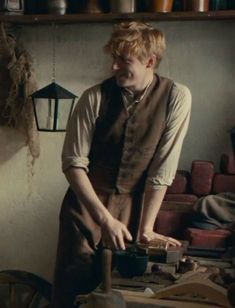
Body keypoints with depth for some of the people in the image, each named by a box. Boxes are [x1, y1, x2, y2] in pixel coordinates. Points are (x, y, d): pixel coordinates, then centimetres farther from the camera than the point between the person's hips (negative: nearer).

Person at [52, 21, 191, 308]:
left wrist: (146, 227, -10)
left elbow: (162, 169, -11)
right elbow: (73, 163, -12)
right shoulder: (95, 97, -12)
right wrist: (105, 218, -20)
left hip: (133, 205, 1)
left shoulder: (176, 98, -12)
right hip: (86, 200, 0)